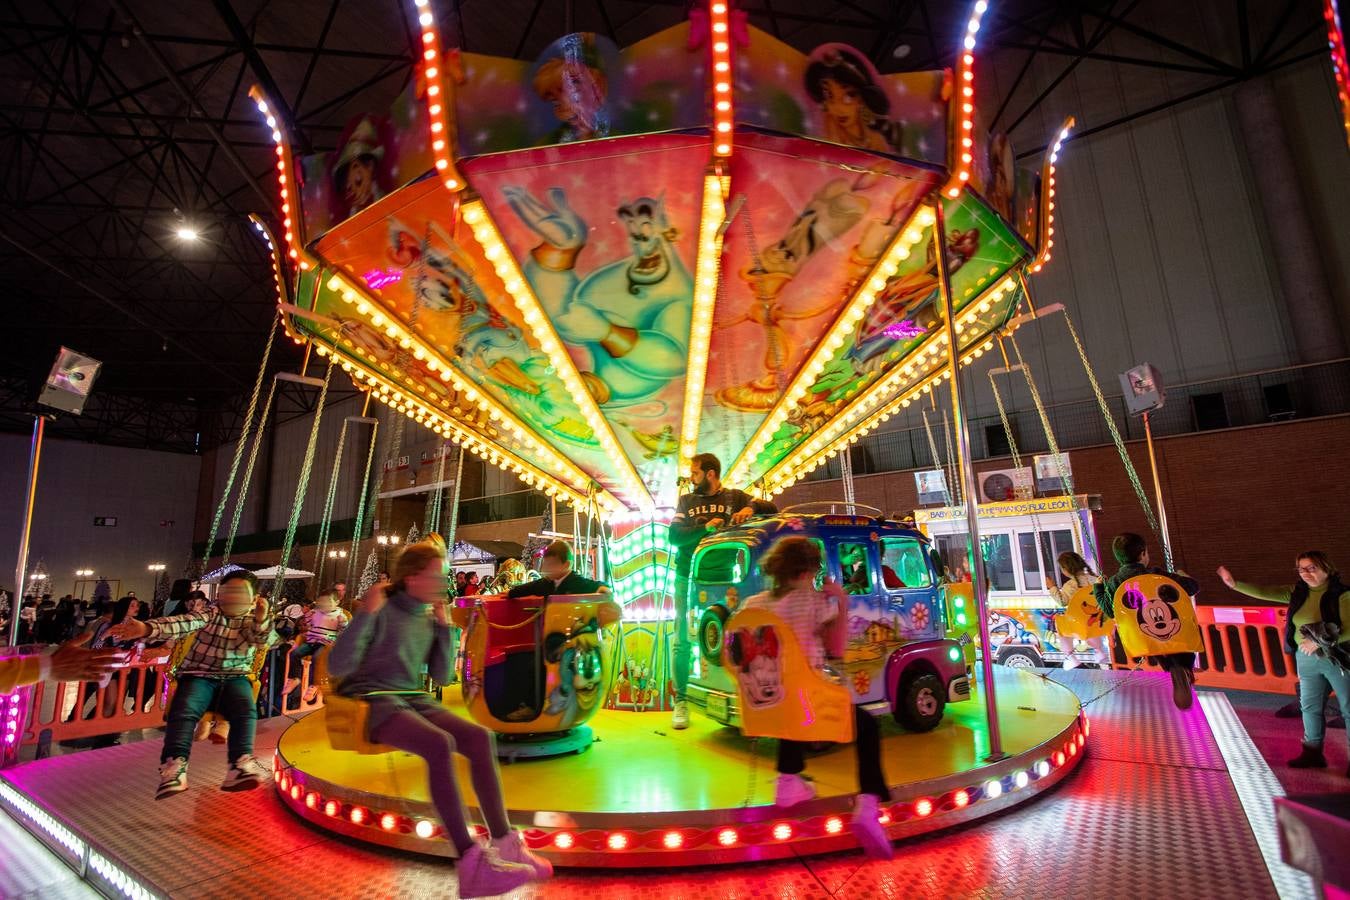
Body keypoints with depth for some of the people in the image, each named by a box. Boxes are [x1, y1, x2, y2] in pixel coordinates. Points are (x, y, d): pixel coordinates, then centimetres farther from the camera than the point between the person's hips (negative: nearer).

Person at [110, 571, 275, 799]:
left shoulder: (252, 622, 10)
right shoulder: (210, 615, 10)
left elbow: (263, 641, -11)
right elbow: (181, 624, -7)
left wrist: (261, 621, -33)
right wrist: (147, 628, -27)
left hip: (234, 677, -1)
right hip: (199, 674, 1)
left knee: (246, 710, -28)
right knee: (184, 709, -28)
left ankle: (241, 764, -35)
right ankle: (175, 765, -34)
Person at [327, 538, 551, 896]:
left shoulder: (428, 619, 11)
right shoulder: (382, 611, -8)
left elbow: (441, 676, 12)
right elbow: (337, 667, -15)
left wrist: (444, 627, 2)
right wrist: (366, 614, -22)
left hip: (412, 699, 7)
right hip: (371, 699, -6)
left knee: (480, 737, -17)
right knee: (440, 744, -34)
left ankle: (503, 843, -13)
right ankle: (472, 864, -35)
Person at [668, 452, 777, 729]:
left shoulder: (734, 497, 7)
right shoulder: (686, 501, 9)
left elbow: (771, 508, 1)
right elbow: (674, 536, -3)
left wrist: (750, 507, -19)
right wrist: (705, 527, -17)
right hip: (688, 578, 1)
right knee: (683, 641, 0)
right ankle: (681, 702, 5)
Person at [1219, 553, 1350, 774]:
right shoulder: (1297, 592, 4)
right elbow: (1263, 593, -3)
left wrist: (1320, 642, -22)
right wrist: (1234, 584, -15)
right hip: (1307, 659, 5)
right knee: (1310, 706, 12)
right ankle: (1312, 752, 22)